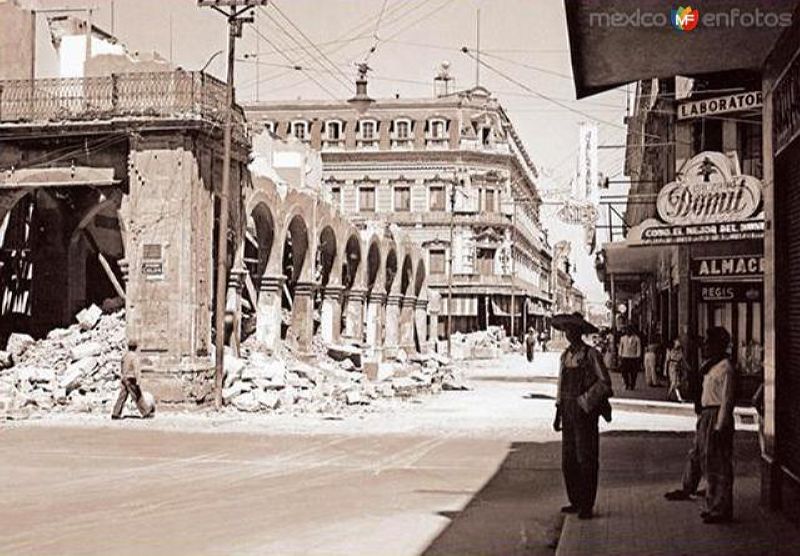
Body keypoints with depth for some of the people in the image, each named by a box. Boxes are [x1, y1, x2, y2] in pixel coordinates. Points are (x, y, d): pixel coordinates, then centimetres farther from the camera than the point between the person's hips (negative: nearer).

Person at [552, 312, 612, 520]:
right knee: (568, 460, 9)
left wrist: (585, 401, -14)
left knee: (586, 460, -2)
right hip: (568, 411, 7)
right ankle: (575, 502, 19)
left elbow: (605, 383, -10)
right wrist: (558, 414, 16)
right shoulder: (565, 355, 12)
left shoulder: (591, 354, -9)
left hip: (585, 412, -7)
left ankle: (587, 506, 4)